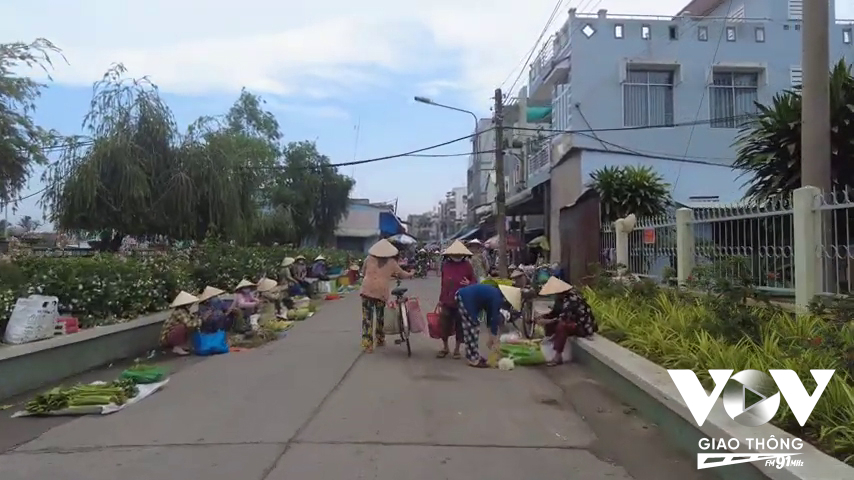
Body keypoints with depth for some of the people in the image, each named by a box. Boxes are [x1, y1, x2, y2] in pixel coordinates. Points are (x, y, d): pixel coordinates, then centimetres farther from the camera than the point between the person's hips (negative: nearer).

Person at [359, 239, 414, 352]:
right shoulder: (391, 262, 6)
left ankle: (367, 344, -3)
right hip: (381, 292, 0)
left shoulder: (369, 259, 8)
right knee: (380, 317, 18)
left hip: (367, 290, 0)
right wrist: (410, 274, 39)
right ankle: (380, 340, 31)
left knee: (367, 318, 1)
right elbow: (402, 274, 19)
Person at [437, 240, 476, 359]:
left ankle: (457, 349, 24)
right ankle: (445, 347, 27)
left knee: (460, 326, 8)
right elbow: (443, 283, 7)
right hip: (447, 301, 1)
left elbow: (475, 281, 2)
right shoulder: (445, 265, 3)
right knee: (445, 326, 7)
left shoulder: (467, 265, -2)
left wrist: (469, 284, -21)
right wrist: (441, 299, 9)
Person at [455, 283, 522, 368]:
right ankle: (473, 360, -1)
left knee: (472, 328, 14)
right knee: (470, 329, -6)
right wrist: (495, 342, -2)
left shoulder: (496, 295, 12)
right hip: (465, 298, -10)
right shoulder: (497, 299, -16)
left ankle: (474, 356, 20)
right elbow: (494, 319, -12)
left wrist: (491, 338, 23)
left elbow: (491, 316, 19)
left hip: (465, 297, 10)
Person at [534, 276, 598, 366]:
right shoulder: (561, 297, 1)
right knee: (550, 324, -1)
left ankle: (558, 356, -26)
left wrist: (548, 321, -29)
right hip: (573, 321, 10)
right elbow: (555, 312, 9)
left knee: (561, 326, -33)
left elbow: (566, 318, -33)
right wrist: (543, 317, -7)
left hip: (583, 326, -10)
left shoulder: (571, 298, -26)